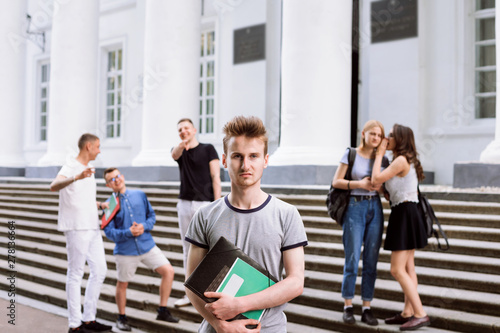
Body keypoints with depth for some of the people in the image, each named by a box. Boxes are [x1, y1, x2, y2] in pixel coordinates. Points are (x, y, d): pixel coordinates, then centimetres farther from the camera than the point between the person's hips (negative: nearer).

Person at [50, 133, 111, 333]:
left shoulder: (88, 170, 18)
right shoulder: (70, 166, -10)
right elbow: (54, 186, -32)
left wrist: (98, 205, 17)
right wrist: (77, 177, -47)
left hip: (92, 228, 9)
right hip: (76, 228, -9)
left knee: (99, 271, 10)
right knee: (75, 275, -2)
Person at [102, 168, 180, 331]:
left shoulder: (140, 195, 3)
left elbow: (152, 216, 9)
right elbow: (109, 231, -8)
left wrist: (144, 226, -11)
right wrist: (129, 233, -22)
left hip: (147, 245, 3)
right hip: (125, 251, -2)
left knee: (168, 271, -4)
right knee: (122, 283, 11)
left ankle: (163, 311, 11)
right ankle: (121, 318, 34)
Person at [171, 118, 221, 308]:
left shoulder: (208, 149, 0)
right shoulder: (179, 151, 10)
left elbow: (215, 177, -5)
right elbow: (175, 155, -17)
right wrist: (181, 145, -41)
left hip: (205, 204, -4)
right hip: (184, 204, 5)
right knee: (188, 249, 9)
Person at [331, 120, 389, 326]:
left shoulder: (382, 159, 10)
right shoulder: (351, 154, 0)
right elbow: (336, 182, -3)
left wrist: (380, 187, -3)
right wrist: (359, 184, -13)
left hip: (375, 208, 4)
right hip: (355, 208, -4)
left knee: (371, 261, 4)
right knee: (352, 260, -3)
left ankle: (367, 308, 13)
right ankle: (348, 307, 10)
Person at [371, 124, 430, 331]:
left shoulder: (401, 160, -15)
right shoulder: (407, 160, 15)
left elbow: (375, 180, -16)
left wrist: (379, 154, -8)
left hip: (405, 214, -10)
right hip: (405, 214, 10)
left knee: (397, 270, -9)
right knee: (408, 268, 12)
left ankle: (420, 314, -7)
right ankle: (408, 313, 18)